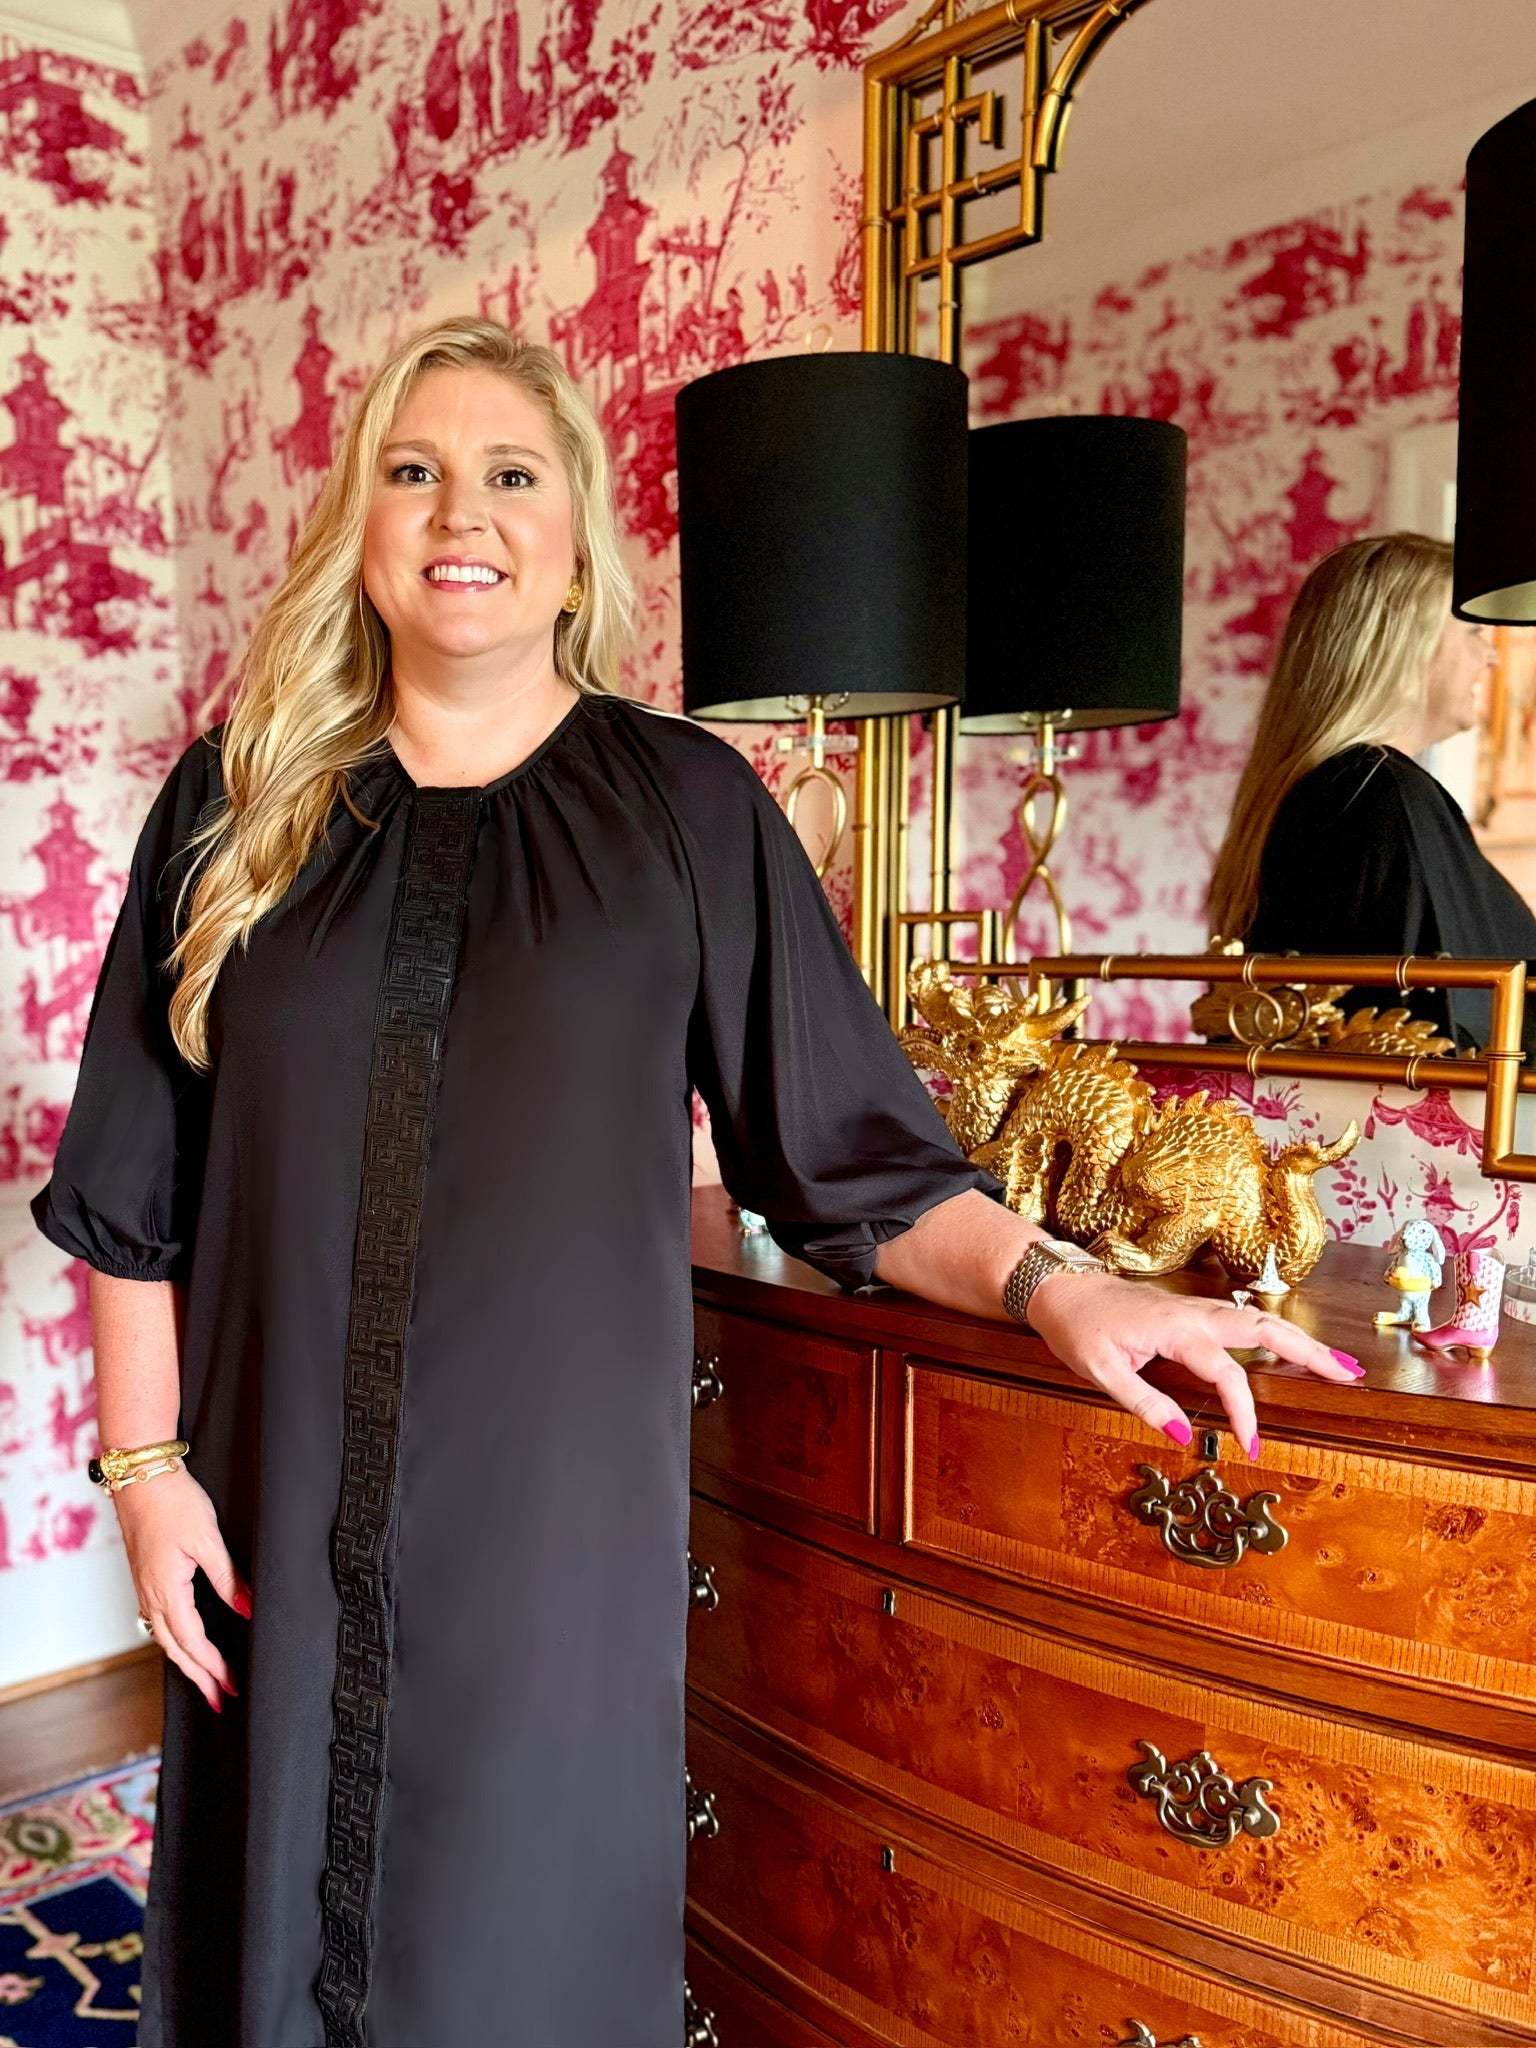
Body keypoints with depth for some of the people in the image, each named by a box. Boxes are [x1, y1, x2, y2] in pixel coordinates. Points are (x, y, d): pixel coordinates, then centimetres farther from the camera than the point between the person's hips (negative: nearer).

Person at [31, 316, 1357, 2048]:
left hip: (557, 1508, -1)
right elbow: (133, 1185, 5)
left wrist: (1043, 1281, -14)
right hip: (283, 1516, 2)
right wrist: (146, 1462, 1)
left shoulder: (686, 805, -1)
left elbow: (848, 1144, -1)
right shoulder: (239, 801, 3)